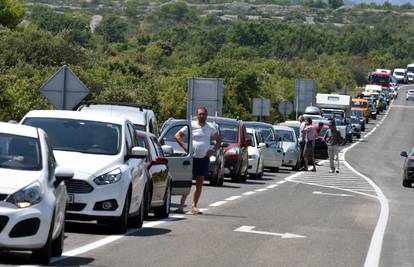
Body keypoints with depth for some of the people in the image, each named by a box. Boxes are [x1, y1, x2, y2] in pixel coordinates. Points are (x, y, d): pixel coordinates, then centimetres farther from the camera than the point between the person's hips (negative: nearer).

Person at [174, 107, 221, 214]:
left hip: (204, 158, 3)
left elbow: (218, 140, 18)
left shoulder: (210, 128, 7)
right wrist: (184, 145, -11)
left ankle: (194, 206, 8)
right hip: (192, 157, -3)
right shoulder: (191, 126, -1)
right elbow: (178, 135, 3)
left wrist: (213, 149, 2)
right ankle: (181, 205, -6)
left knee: (199, 183, 4)